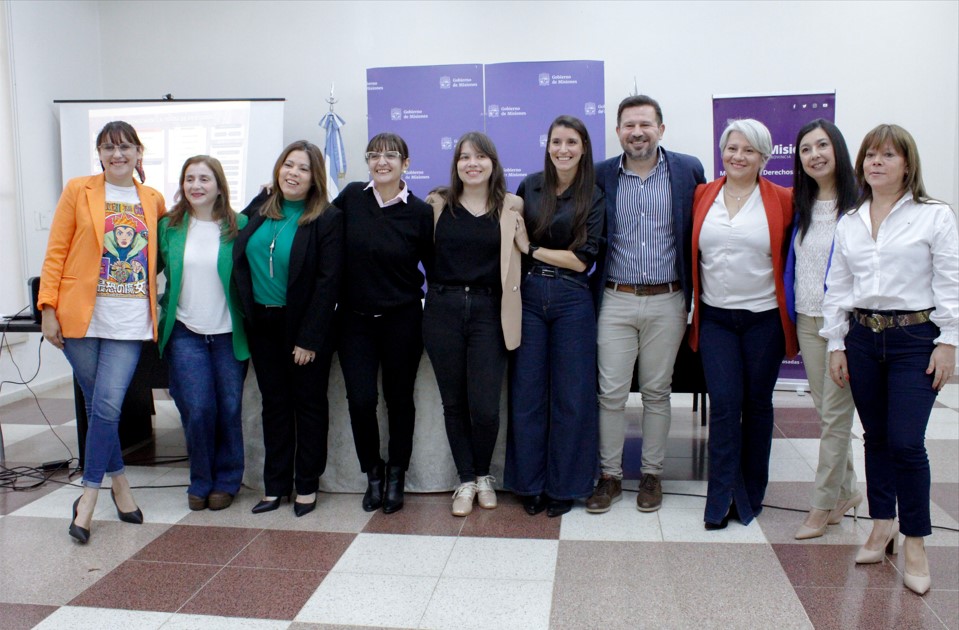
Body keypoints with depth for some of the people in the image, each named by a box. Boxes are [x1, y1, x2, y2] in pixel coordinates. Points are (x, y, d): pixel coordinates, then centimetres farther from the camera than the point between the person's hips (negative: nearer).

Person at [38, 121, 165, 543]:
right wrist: (48, 308, -6)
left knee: (107, 405, -6)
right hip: (82, 317, -1)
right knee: (97, 406, 7)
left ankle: (88, 496, 7)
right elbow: (56, 253, 1)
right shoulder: (78, 191, 3)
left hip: (129, 321, 1)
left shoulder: (153, 200, 11)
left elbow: (164, 248, 26)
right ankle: (119, 482, 24)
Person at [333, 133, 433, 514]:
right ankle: (373, 472, 20)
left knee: (399, 397, 8)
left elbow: (433, 266, 2)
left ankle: (396, 476, 26)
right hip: (355, 317, 1)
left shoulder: (419, 212, -5)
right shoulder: (351, 197, -1)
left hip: (401, 319, -1)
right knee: (360, 399, -4)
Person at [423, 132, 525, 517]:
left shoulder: (511, 207, 3)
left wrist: (521, 234, -4)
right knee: (454, 402, 8)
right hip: (443, 308, 1)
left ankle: (483, 475, 23)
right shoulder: (439, 205, 4)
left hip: (488, 311, -1)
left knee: (484, 406, -4)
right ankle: (466, 480, 25)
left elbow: (523, 254, 10)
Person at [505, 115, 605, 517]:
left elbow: (582, 259, -8)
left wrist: (532, 248, -7)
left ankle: (564, 485, 19)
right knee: (527, 392, 6)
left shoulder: (593, 197, 0)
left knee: (570, 395, 5)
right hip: (529, 296, 2)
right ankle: (530, 483, 19)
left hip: (572, 301, -2)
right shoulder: (529, 187, 6)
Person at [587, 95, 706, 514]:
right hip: (616, 301, 0)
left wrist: (693, 291, 2)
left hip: (667, 302, 0)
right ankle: (610, 476, 18)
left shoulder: (688, 170, 1)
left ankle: (652, 475, 24)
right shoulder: (602, 175, 2)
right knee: (611, 393, 4)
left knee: (657, 392, 10)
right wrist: (594, 287, 1)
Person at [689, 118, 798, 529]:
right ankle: (721, 500, 6)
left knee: (757, 404, 10)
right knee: (723, 404, -3)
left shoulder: (783, 201, -2)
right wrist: (692, 306, 6)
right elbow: (690, 252, 10)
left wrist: (791, 308, -1)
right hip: (715, 317, 1)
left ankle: (751, 495, 24)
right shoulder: (702, 196, 4)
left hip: (764, 318, -1)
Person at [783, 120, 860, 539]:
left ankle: (823, 504, 11)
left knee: (835, 415, 0)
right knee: (825, 411, 13)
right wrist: (791, 321, 10)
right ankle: (847, 491, 29)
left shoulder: (859, 206, -9)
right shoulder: (800, 207, 9)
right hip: (807, 321, 6)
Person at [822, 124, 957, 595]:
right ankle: (883, 524, 26)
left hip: (915, 338, -4)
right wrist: (836, 344, 7)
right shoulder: (849, 223, 10)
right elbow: (837, 288, 10)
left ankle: (914, 542, 7)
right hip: (862, 337, 4)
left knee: (906, 442, -8)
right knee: (876, 438, 11)